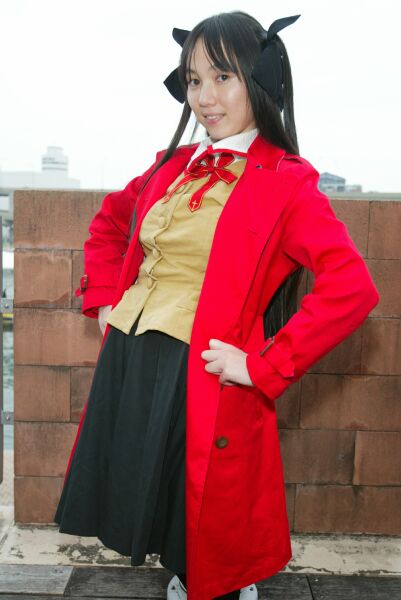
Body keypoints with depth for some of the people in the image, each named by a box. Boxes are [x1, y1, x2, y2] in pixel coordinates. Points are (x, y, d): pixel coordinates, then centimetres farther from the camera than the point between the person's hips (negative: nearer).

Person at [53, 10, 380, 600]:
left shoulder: (285, 182, -9)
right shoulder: (174, 166, 9)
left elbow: (353, 286, -20)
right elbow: (108, 223, 25)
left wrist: (263, 366, -20)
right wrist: (105, 298, 12)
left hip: (204, 381, -6)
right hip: (126, 363, 7)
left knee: (213, 546, 9)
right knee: (147, 503, 22)